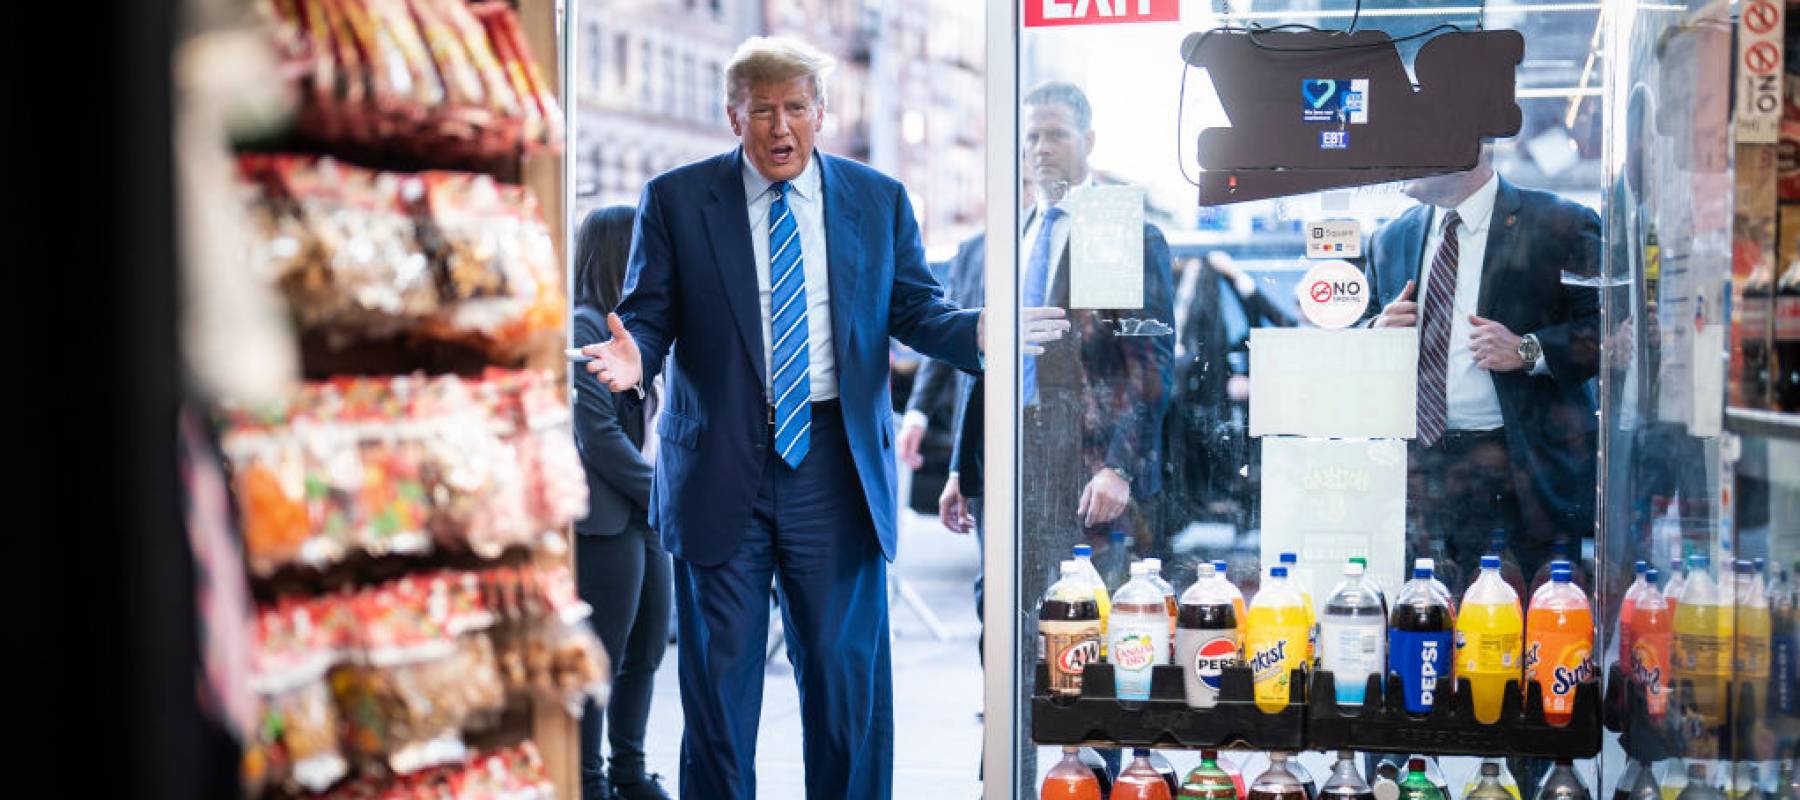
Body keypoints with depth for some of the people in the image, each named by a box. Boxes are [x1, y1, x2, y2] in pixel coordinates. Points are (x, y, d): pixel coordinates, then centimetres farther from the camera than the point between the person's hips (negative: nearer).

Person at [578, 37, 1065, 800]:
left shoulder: (879, 200, 7)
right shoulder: (676, 200, 2)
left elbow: (915, 308, 6)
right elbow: (649, 314, 1)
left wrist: (983, 332, -14)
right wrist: (634, 355, -22)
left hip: (836, 471, 1)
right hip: (718, 473, -1)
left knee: (848, 674, 7)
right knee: (718, 679, 7)